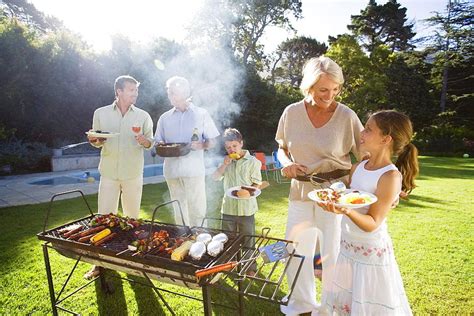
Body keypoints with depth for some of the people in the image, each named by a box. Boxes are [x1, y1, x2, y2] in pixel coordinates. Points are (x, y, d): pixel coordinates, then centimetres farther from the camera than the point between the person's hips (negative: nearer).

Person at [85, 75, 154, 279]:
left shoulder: (143, 116, 1)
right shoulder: (101, 113, 3)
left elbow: (150, 143, 4)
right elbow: (97, 142, 11)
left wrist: (144, 141, -18)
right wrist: (95, 140, -12)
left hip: (133, 174, 0)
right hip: (109, 172, 1)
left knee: (132, 218, 9)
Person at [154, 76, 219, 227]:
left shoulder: (201, 114, 6)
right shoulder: (164, 118, 14)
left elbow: (212, 142, 5)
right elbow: (158, 142, 16)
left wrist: (202, 145, -17)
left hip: (194, 170, -3)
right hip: (172, 169, 3)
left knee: (198, 210, -3)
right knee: (179, 210, 9)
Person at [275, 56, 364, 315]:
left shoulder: (346, 116, -11)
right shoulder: (292, 112, -4)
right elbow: (282, 149, 9)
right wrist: (287, 163, -12)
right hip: (300, 190, 3)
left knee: (333, 254, 5)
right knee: (295, 250, 14)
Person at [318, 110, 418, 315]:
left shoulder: (390, 176, -21)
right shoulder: (359, 167, -1)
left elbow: (372, 224, -22)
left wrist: (347, 212, -38)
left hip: (371, 252, -7)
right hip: (347, 247, 7)